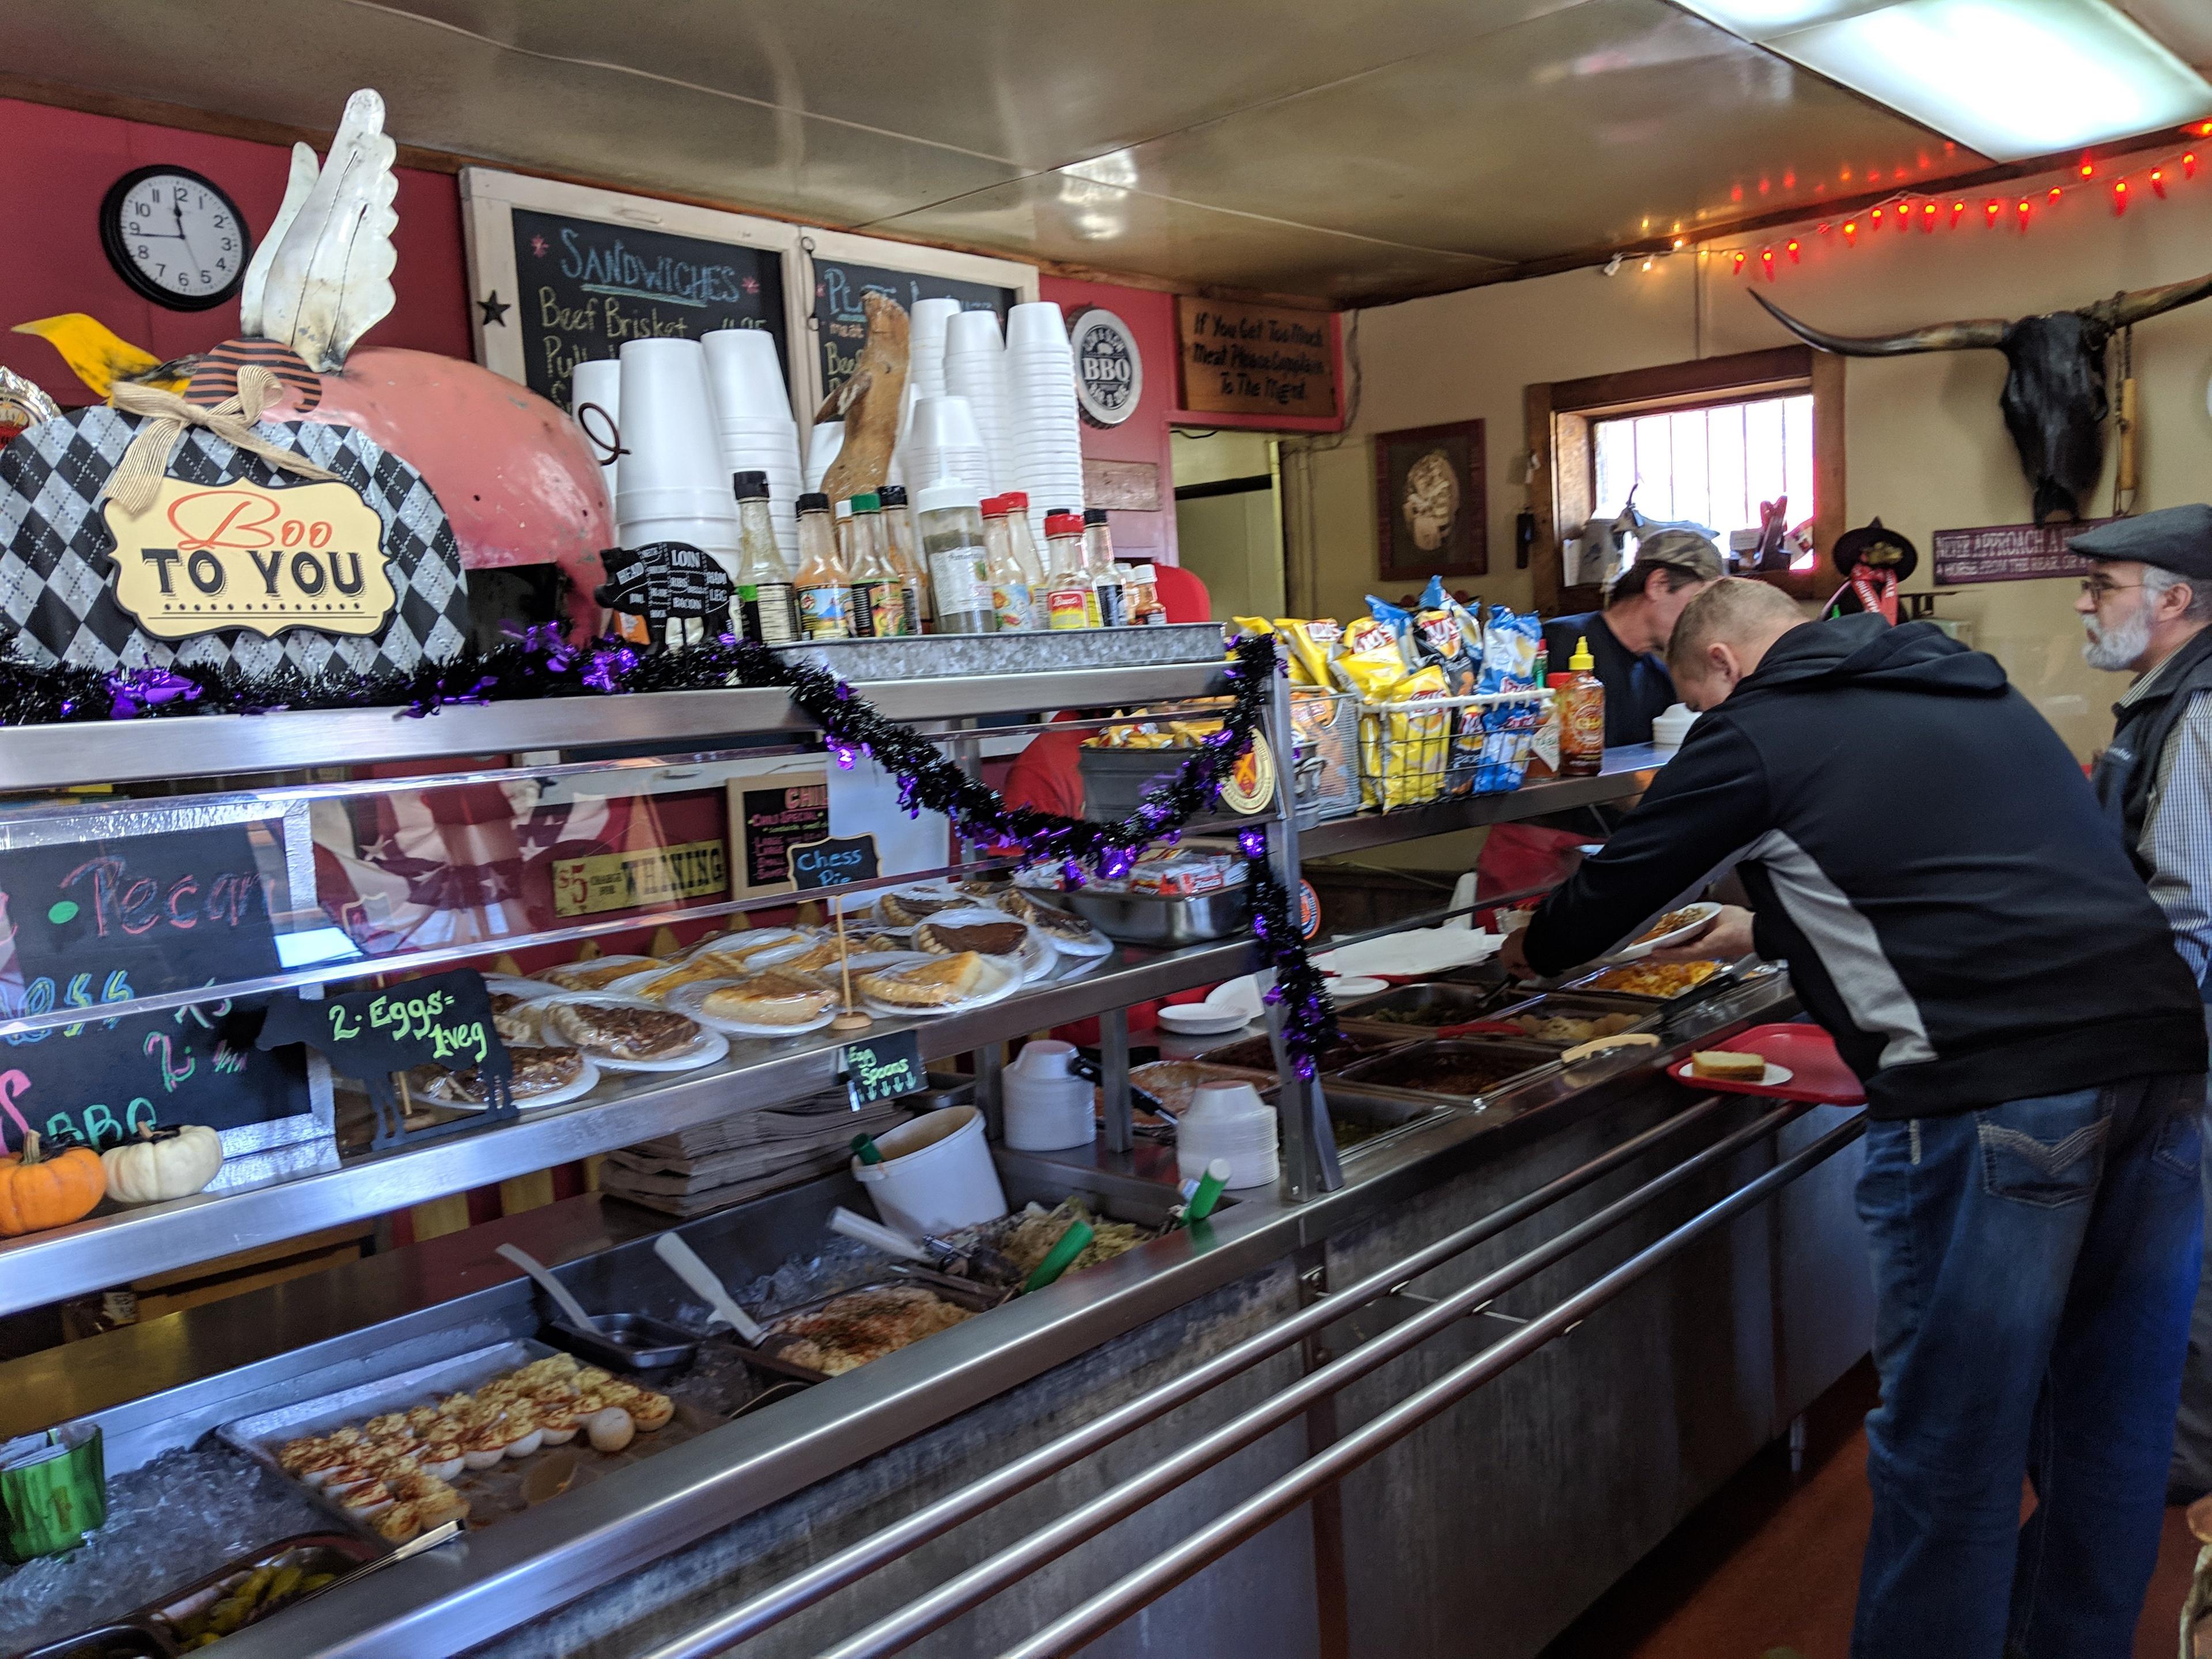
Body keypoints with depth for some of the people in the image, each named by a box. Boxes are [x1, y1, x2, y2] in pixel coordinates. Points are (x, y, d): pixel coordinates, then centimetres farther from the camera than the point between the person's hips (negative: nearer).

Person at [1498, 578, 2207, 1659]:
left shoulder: (1756, 730, 1)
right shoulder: (1967, 686, 23)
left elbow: (1618, 886, 9)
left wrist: (1534, 950, 29)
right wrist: (1765, 930, 41)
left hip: (1991, 1084, -8)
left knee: (1948, 1435, 5)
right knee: (2113, 1412, 19)